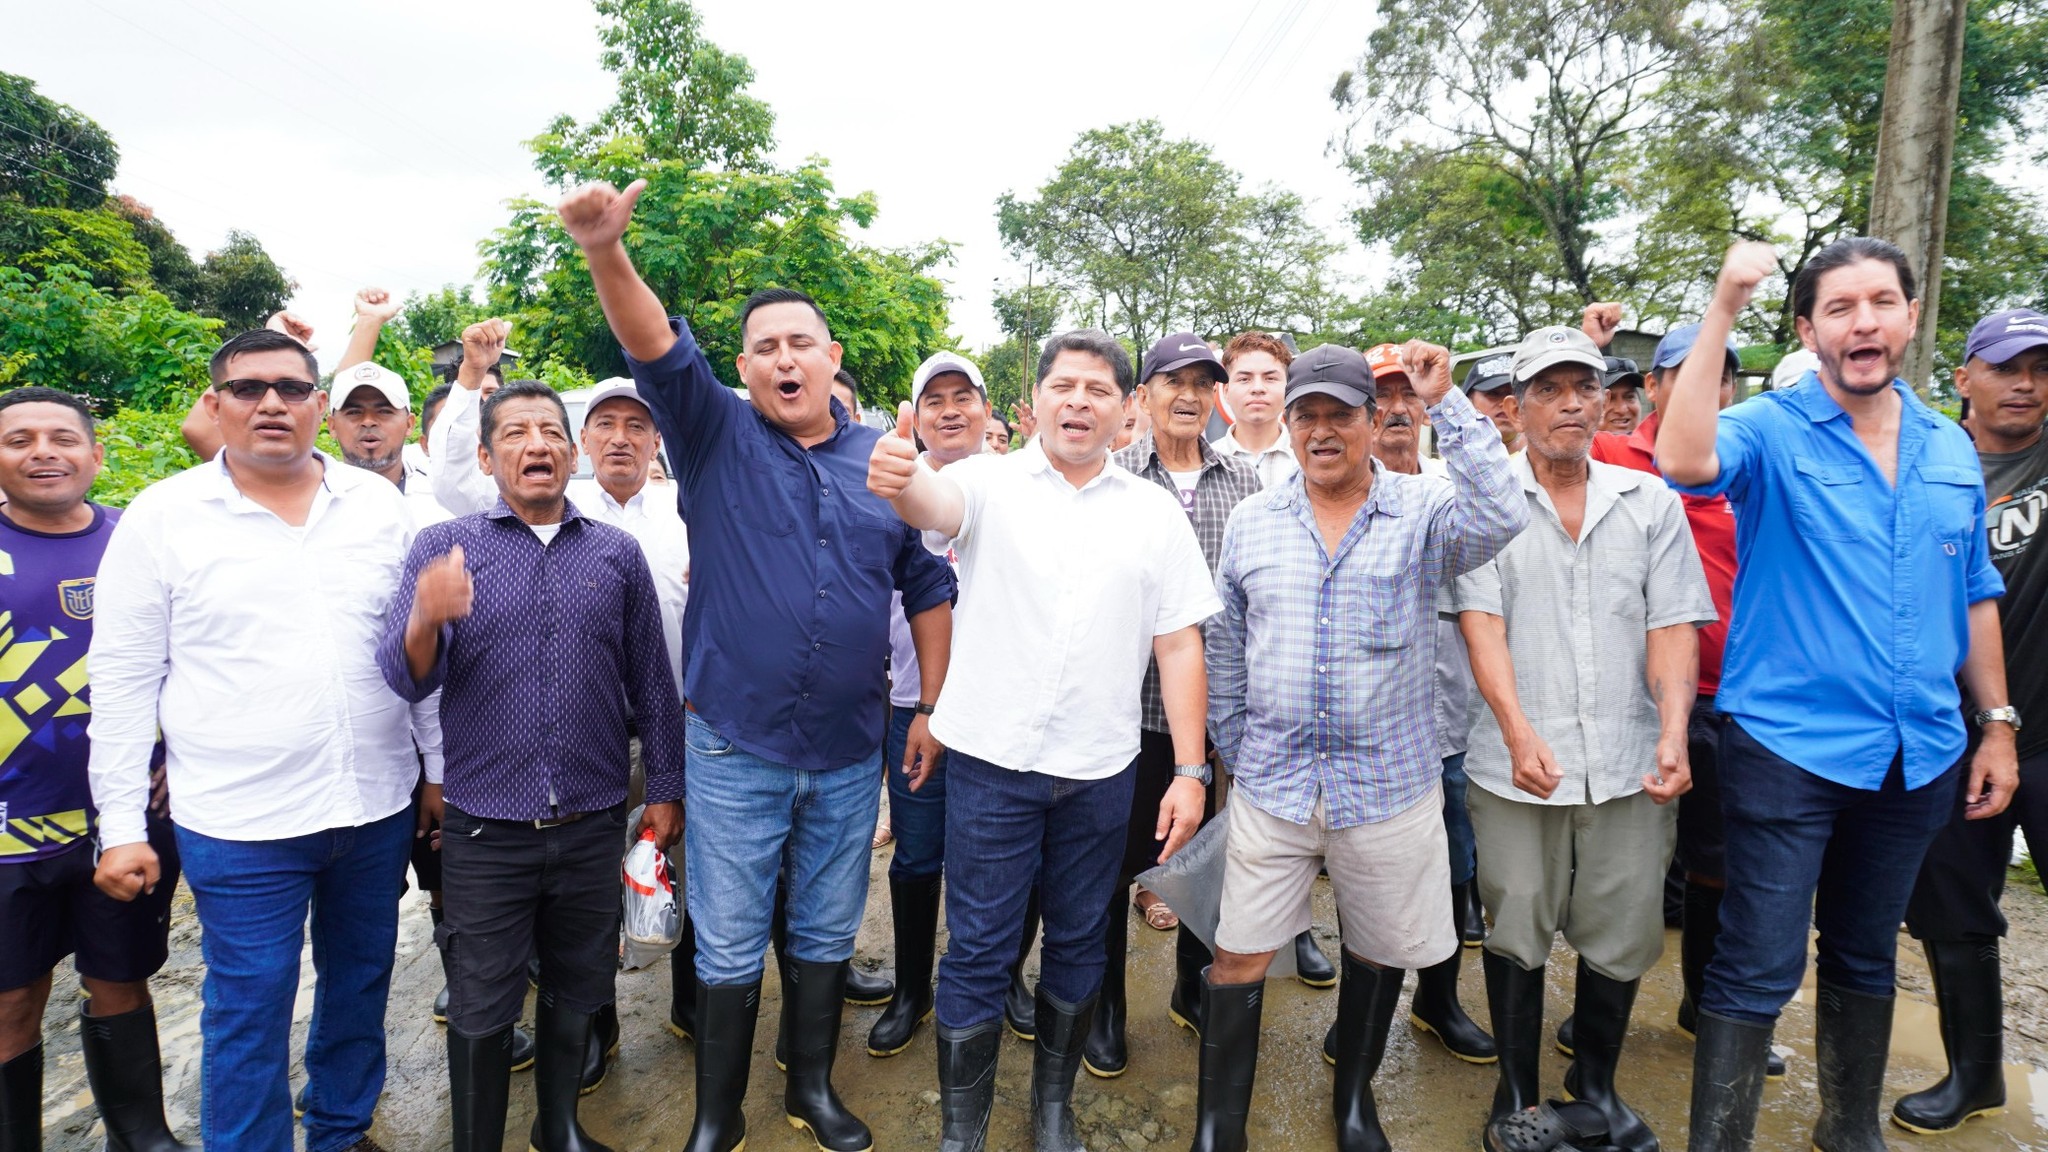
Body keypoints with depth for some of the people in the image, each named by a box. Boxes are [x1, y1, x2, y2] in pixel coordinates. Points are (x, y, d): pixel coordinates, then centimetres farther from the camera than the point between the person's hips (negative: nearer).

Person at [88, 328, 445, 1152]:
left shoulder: (379, 504, 2)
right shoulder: (161, 518, -4)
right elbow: (122, 681, -2)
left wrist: (441, 766, 7)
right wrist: (121, 827, -3)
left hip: (378, 807, 3)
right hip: (238, 825, -3)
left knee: (361, 985, 18)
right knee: (249, 1017, 8)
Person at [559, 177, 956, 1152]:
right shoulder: (717, 438, -2)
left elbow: (927, 588, 8)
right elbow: (658, 350, -20)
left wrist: (932, 707, 7)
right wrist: (608, 254, -38)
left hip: (851, 753, 2)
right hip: (734, 750, -2)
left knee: (826, 935, 18)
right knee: (728, 947, 11)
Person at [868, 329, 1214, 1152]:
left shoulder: (1156, 512, 4)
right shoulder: (991, 482, -1)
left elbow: (1179, 645, 2)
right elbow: (938, 504, -25)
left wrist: (1190, 770, -2)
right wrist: (901, 482, -49)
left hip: (1101, 770, 2)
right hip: (991, 757, -2)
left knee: (1078, 943, 16)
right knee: (976, 952, 7)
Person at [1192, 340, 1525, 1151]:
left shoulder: (1423, 512, -4)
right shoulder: (1251, 522, 3)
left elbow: (1501, 518, -27)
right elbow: (1227, 652, 9)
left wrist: (1445, 405, -25)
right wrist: (1236, 751, 10)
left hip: (1389, 788, -1)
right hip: (1271, 787, 1)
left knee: (1377, 954, 17)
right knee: (1238, 959, 5)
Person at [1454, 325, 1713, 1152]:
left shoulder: (1652, 502, 7)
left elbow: (1673, 627, 2)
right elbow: (1481, 624, -9)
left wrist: (1673, 735, -11)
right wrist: (1519, 731, -20)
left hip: (1629, 764, 3)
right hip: (1519, 762, -2)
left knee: (1622, 939, 12)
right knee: (1518, 934, 9)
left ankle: (1597, 1084, 35)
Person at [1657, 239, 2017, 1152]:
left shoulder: (1950, 448, 10)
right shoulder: (1772, 431, -8)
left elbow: (1974, 594, 15)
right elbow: (1686, 461, -32)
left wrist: (1997, 724, 13)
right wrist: (1723, 310, -30)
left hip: (1919, 754, 6)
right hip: (1789, 745, -6)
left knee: (1867, 956, 22)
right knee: (1757, 970, -3)